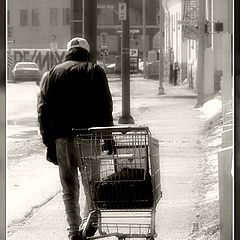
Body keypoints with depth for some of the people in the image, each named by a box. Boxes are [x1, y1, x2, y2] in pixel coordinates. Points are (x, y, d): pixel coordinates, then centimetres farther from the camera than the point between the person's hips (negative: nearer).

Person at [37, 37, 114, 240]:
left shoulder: (52, 74, 12)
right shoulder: (95, 72, 6)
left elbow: (43, 109, 6)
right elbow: (106, 107, -2)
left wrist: (49, 141, 7)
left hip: (62, 139, 2)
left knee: (69, 187, 8)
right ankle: (89, 221, -2)